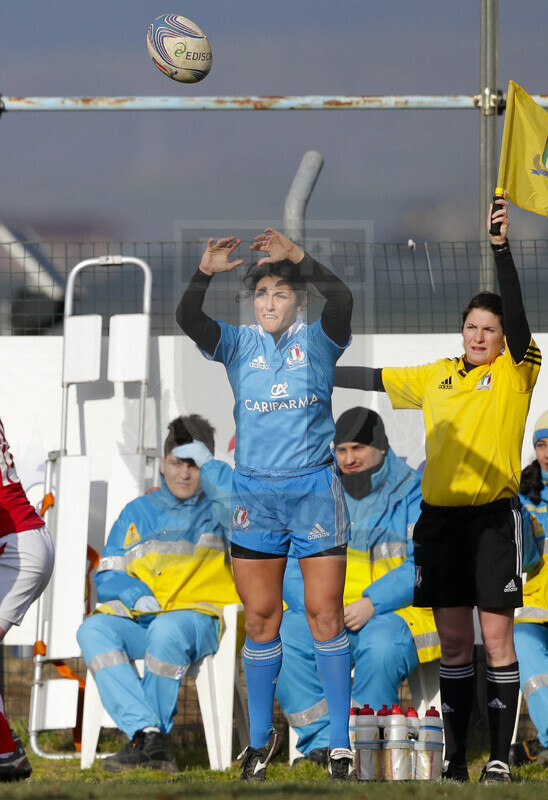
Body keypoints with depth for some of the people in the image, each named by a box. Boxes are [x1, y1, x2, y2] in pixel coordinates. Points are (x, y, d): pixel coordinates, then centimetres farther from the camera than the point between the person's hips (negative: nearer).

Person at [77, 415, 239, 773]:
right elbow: (107, 578, 16)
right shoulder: (139, 513, 22)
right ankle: (149, 734, -40)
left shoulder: (217, 508, 13)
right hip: (136, 619, 4)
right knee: (94, 629, -28)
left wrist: (208, 461, -4)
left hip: (197, 618, -4)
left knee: (166, 631, -39)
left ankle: (145, 742, -26)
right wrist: (137, 594, -5)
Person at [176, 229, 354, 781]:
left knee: (325, 614, -2)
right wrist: (205, 273, -29)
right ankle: (261, 738, 18)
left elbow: (340, 301, -20)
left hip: (314, 488, -2)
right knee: (260, 618, 6)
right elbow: (188, 320, -12)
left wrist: (299, 258, -33)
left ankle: (339, 742, 3)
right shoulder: (238, 344, 6)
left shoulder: (317, 341, 0)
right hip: (254, 495, 2)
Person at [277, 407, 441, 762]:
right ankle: (322, 741, -23)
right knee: (286, 636, -26)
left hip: (397, 612, -4)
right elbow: (292, 564, 8)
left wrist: (372, 603, -21)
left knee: (380, 643, -37)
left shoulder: (413, 493, 2)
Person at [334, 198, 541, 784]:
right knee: (453, 640, 6)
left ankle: (501, 758, -4)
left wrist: (502, 247, -26)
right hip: (440, 516, 4)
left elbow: (517, 313, -16)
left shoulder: (514, 373, -1)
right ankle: (455, 756, 10)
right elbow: (375, 379, 25)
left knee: (496, 637, -7)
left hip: (494, 516, -4)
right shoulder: (437, 377, 13)